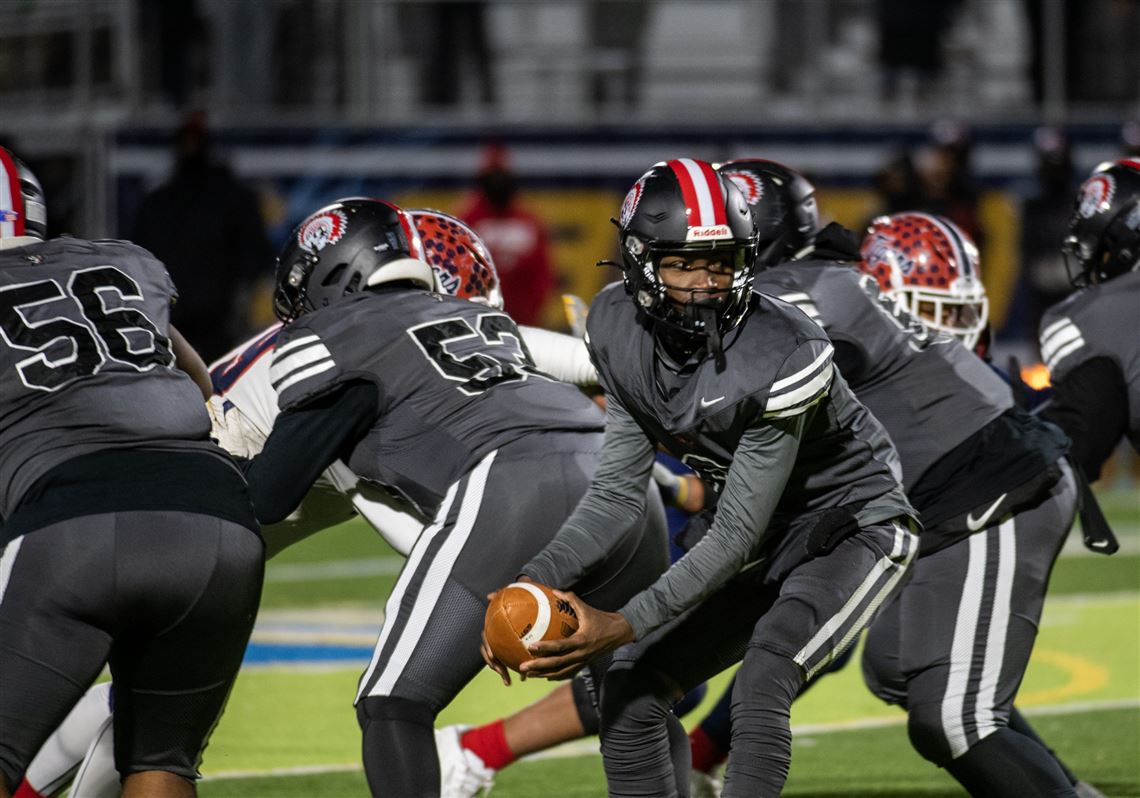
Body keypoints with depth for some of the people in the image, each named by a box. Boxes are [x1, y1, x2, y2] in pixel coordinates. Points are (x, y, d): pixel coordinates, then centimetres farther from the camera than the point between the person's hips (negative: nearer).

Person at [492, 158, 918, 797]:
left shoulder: (783, 359, -32)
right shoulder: (621, 331, -12)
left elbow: (736, 537, -28)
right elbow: (619, 492, -8)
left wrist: (624, 625, -34)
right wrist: (537, 580, -24)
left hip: (855, 525, -7)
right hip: (767, 543, 8)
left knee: (760, 686, -29)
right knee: (632, 689, 2)